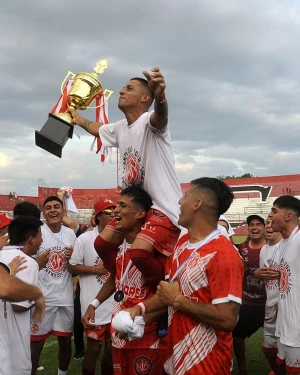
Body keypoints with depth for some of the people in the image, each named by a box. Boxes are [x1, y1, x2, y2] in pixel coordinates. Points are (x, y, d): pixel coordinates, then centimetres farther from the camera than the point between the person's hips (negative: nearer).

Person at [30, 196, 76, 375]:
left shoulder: (70, 233, 6)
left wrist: (73, 257, -5)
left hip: (65, 296, 4)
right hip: (42, 297, -4)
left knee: (66, 340, 14)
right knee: (36, 342, 3)